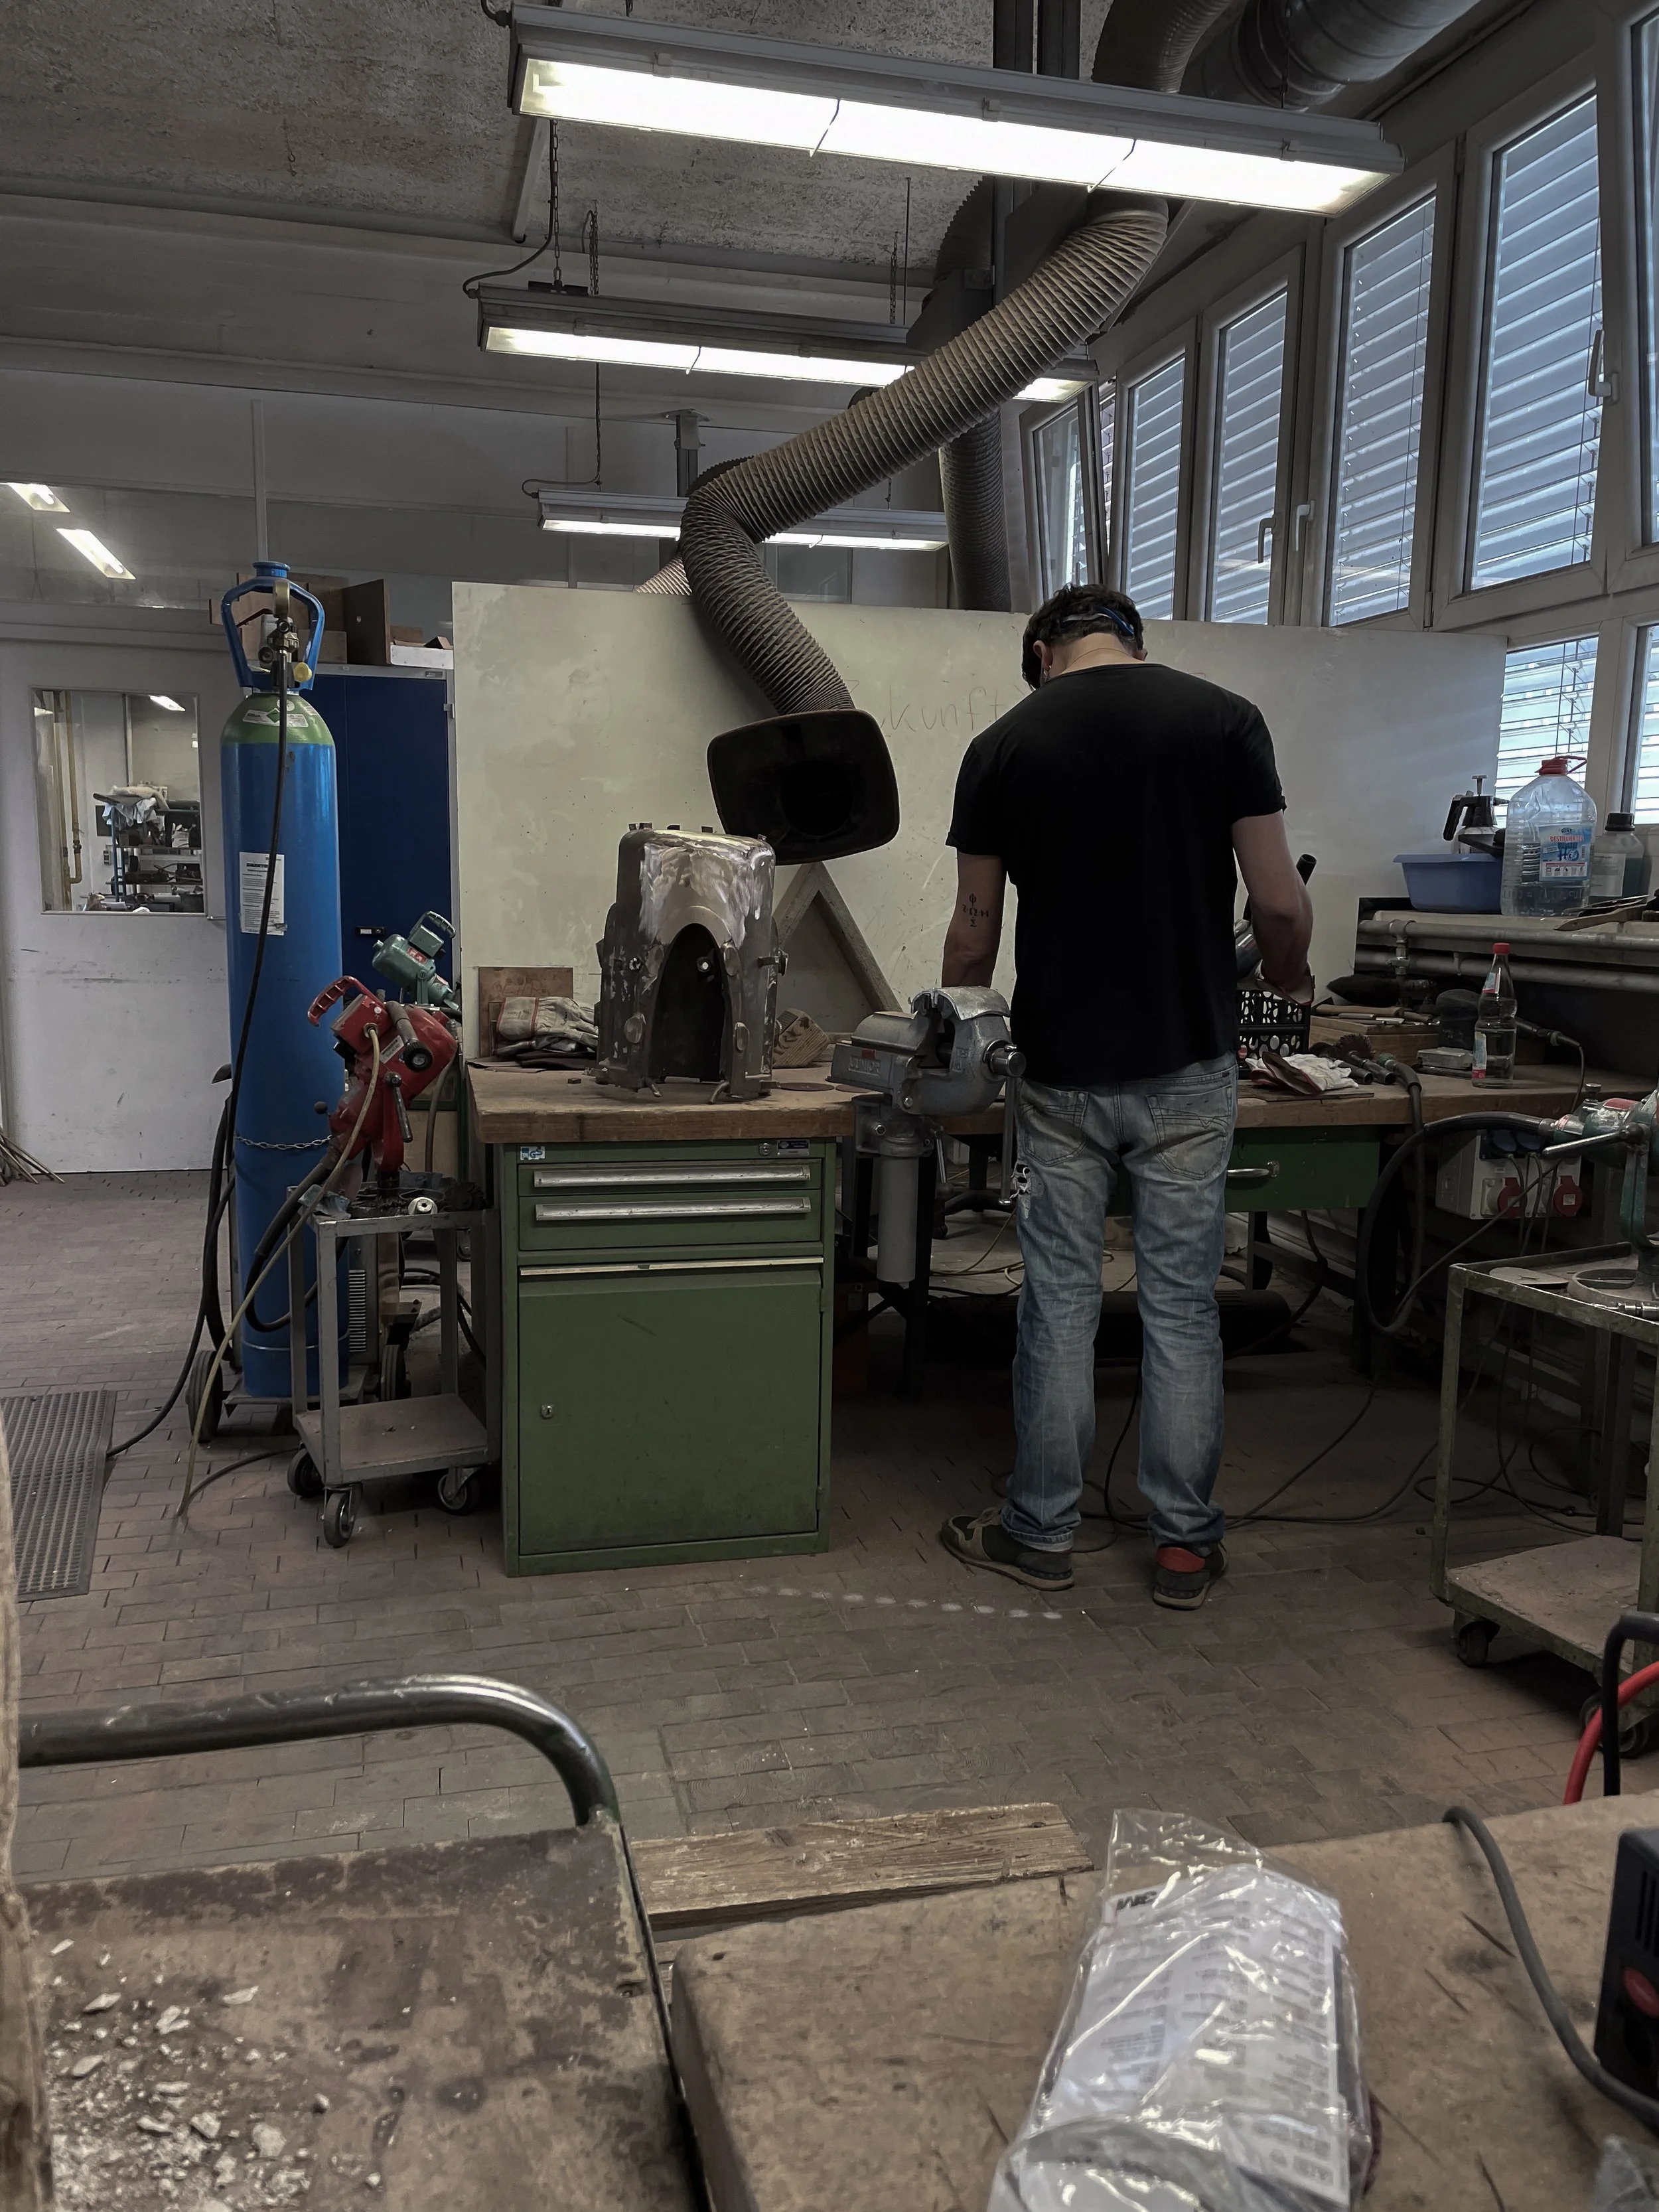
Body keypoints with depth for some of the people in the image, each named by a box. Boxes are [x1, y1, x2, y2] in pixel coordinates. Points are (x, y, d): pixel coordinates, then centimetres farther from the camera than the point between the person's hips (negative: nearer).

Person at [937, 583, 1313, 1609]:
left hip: (1062, 1070, 0)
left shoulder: (1003, 746, 0)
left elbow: (976, 931, 3)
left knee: (1060, 1304, 10)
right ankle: (1187, 1544, 19)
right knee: (1183, 1306, 9)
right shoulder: (1224, 719, -2)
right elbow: (1279, 904, -5)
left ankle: (1041, 1533, 22)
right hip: (1189, 1065, 0)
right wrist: (1289, 984, 17)